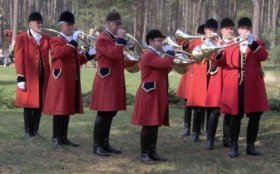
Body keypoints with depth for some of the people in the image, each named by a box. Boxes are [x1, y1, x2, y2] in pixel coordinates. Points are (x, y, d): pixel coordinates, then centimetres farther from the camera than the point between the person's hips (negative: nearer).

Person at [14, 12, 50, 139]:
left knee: (40, 104, 8)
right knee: (28, 104, 2)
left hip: (43, 76, 4)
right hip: (29, 77, -4)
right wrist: (20, 78, -11)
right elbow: (19, 59, -6)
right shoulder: (22, 38, -2)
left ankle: (35, 131, 17)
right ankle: (28, 132, 10)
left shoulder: (46, 38, 13)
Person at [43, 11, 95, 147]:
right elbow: (60, 53, -25)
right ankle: (56, 138, 2)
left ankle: (64, 137, 16)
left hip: (72, 81, 8)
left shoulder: (72, 42, 20)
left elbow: (76, 60, 23)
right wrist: (73, 41, -25)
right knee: (59, 108, -5)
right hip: (60, 81, -8)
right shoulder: (55, 41, -4)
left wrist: (89, 54, 10)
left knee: (68, 108, 10)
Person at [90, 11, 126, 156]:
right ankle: (97, 145, 1)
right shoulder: (102, 39, -13)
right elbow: (114, 54, -25)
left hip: (114, 81, 10)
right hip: (105, 82, -10)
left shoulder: (114, 39, 18)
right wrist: (120, 39, -19)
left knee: (111, 113, 12)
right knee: (103, 114, -6)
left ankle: (105, 143, 19)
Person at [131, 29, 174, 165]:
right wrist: (169, 52, -8)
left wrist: (169, 55, 7)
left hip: (157, 95, 10)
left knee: (155, 124, 12)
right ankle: (144, 154, 0)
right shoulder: (148, 55, -15)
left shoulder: (156, 55, 19)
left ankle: (152, 152, 18)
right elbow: (165, 64, -25)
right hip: (149, 95, -10)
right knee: (148, 125, -6)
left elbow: (167, 68, 19)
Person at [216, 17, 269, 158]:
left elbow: (263, 56, -12)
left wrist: (252, 43, -26)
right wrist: (218, 53, -18)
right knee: (236, 116, 1)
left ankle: (250, 146, 16)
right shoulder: (230, 44, 12)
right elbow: (222, 63, 4)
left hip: (253, 86, 1)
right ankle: (234, 146, 8)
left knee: (255, 116, 4)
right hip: (235, 86, -1)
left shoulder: (258, 43, 9)